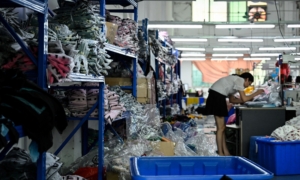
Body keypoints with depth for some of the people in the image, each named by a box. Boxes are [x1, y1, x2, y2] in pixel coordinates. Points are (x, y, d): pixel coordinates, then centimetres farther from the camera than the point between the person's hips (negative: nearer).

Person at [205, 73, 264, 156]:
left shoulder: (234, 80, 24)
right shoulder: (240, 80, -5)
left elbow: (232, 99, 24)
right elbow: (244, 99, -10)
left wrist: (248, 98, 22)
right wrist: (255, 93, 4)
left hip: (216, 96, 10)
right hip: (217, 96, -10)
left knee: (222, 127, 13)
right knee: (221, 128, -5)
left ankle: (225, 152, 17)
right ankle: (220, 153, -1)